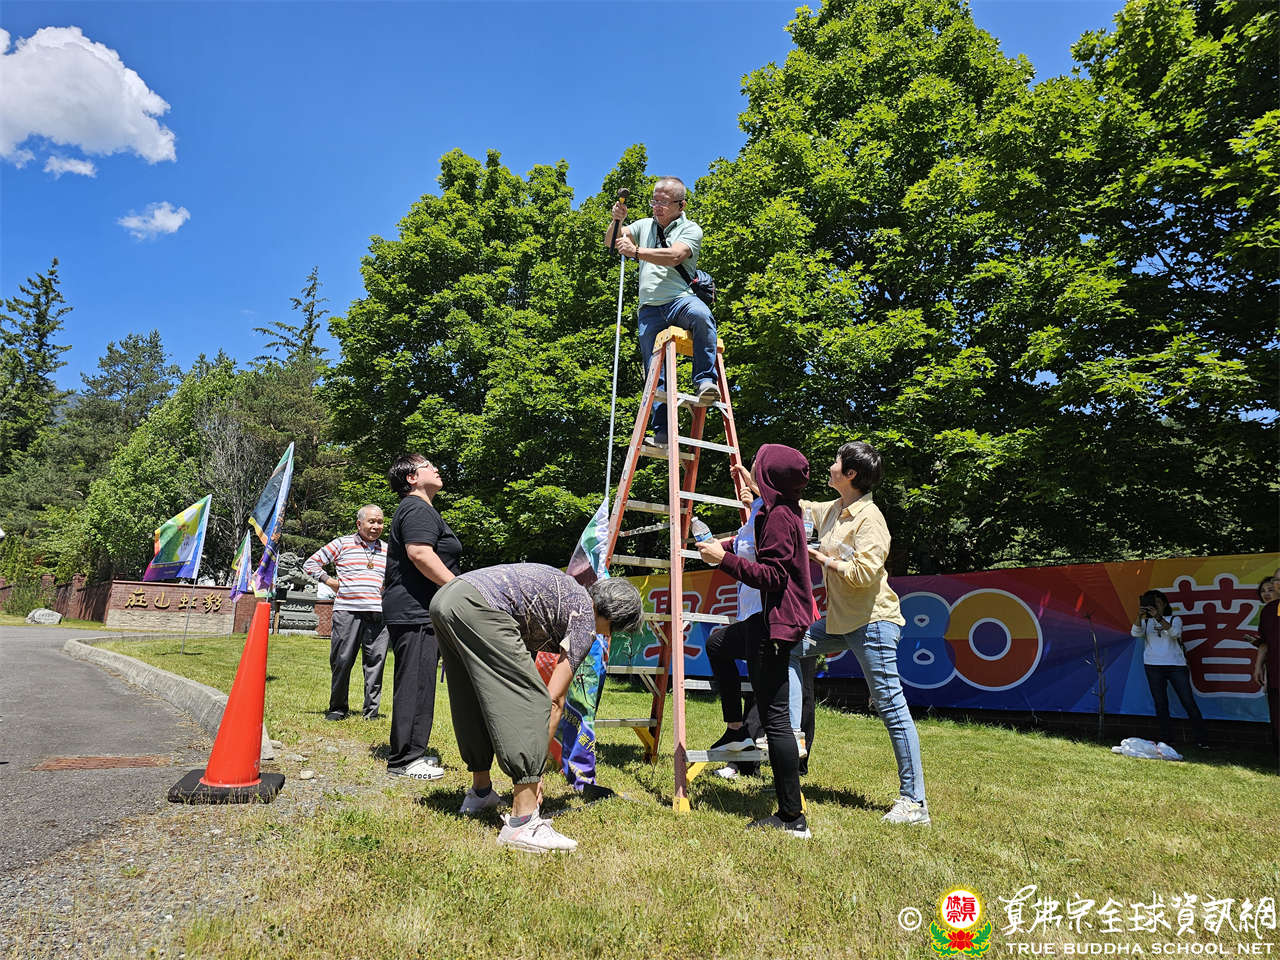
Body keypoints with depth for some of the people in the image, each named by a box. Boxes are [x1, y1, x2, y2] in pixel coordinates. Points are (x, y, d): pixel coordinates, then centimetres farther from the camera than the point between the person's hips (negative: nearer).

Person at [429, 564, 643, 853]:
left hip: (444, 596, 10)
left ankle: (480, 791, 40)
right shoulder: (586, 622, 5)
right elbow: (554, 700, 2)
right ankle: (523, 823, -5)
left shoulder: (566, 592, 29)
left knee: (475, 702, 24)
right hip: (478, 605, -10)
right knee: (532, 702, -5)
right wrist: (537, 769, 10)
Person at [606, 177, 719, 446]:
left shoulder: (691, 229, 6)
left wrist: (636, 251, -20)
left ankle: (705, 382, -35)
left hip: (680, 300, -3)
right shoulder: (645, 225, 22)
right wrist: (616, 221, -7)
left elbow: (674, 256, -14)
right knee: (655, 373, -3)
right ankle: (662, 433, -3)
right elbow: (611, 241, 13)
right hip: (649, 310, 4)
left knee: (701, 315, -39)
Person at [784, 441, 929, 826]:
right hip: (839, 620, 9)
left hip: (873, 622, -9)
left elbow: (864, 572, -27)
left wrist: (825, 560, -13)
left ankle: (914, 802, 3)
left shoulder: (869, 518, -17)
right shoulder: (832, 510, 9)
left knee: (891, 707, -5)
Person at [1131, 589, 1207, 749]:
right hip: (1153, 667, 1)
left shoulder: (1175, 619, 7)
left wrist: (1158, 617, -30)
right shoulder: (1145, 622, 11)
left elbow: (1174, 632, -16)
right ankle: (1166, 739, 10)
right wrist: (1140, 616, -25)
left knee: (1188, 702, -2)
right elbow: (1135, 633, -10)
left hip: (1176, 665, -1)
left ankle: (1200, 739, 5)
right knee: (1160, 704, 4)